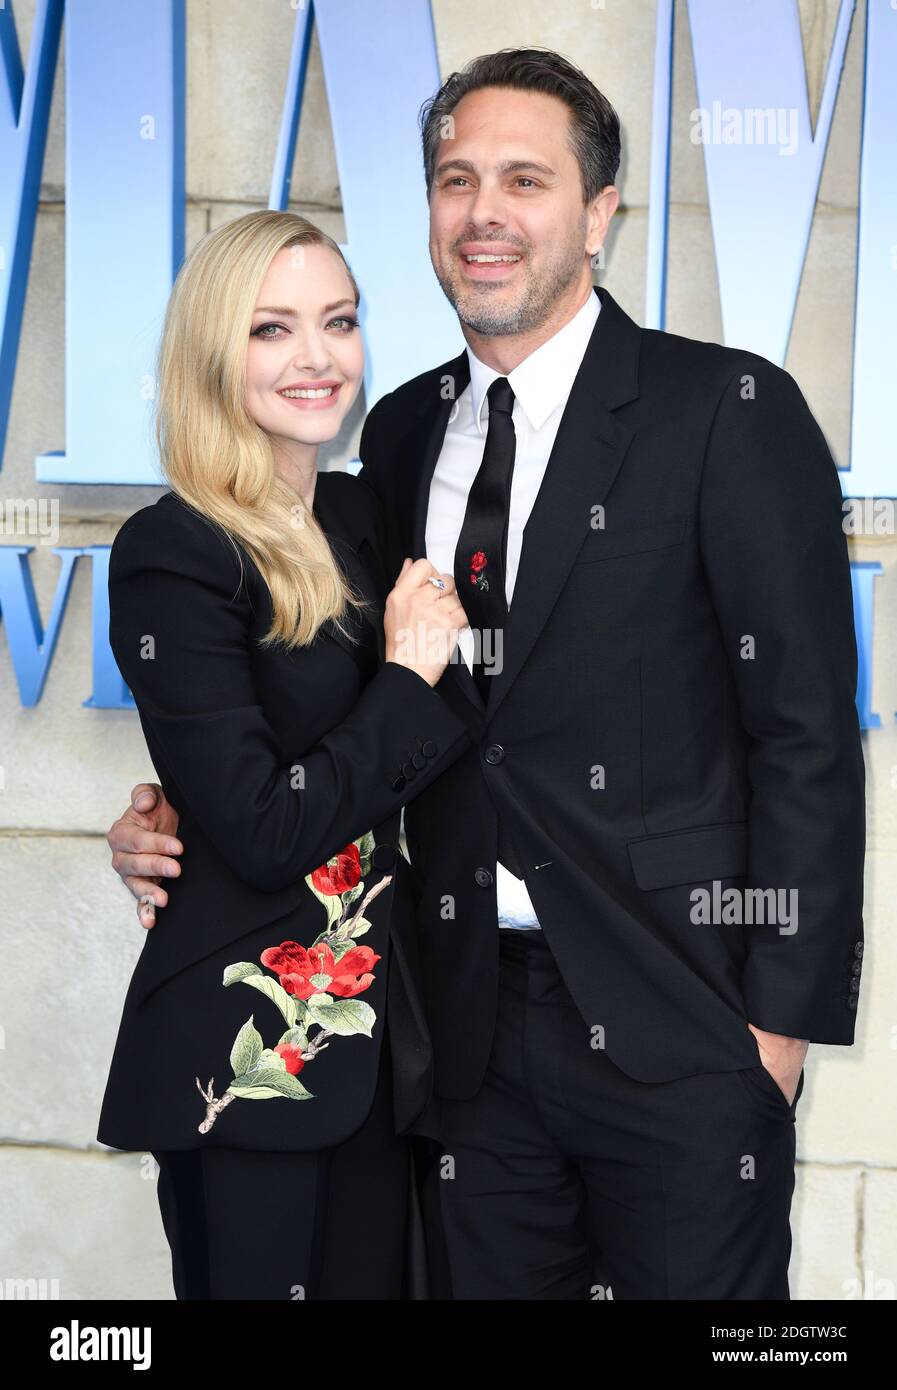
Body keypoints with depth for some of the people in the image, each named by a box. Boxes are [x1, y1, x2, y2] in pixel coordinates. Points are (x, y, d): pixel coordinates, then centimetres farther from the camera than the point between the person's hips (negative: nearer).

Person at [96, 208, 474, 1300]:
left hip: (377, 1032, 7)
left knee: (376, 1274, 16)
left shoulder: (357, 516, 8)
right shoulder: (170, 556, -15)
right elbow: (263, 832, -21)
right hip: (246, 1045, -7)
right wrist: (411, 680, -13)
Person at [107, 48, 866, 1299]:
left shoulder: (731, 413, -6)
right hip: (475, 1023, 5)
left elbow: (807, 734, -8)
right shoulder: (402, 431, 11)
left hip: (675, 1020, -4)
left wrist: (785, 1007, -11)